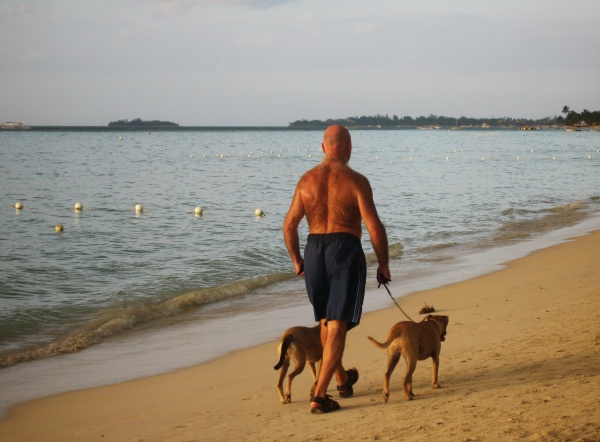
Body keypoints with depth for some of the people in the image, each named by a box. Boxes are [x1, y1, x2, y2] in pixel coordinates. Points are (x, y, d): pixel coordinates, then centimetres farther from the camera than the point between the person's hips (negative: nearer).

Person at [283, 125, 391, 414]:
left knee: (325, 320, 22)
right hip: (346, 249, -4)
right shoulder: (356, 181, -7)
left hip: (314, 250, 4)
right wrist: (383, 265, 0)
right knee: (337, 325, -2)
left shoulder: (307, 180, 4)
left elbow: (289, 225, 7)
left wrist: (296, 260, 22)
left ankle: (342, 379, 39)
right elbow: (374, 227, -11)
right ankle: (319, 395, -11)